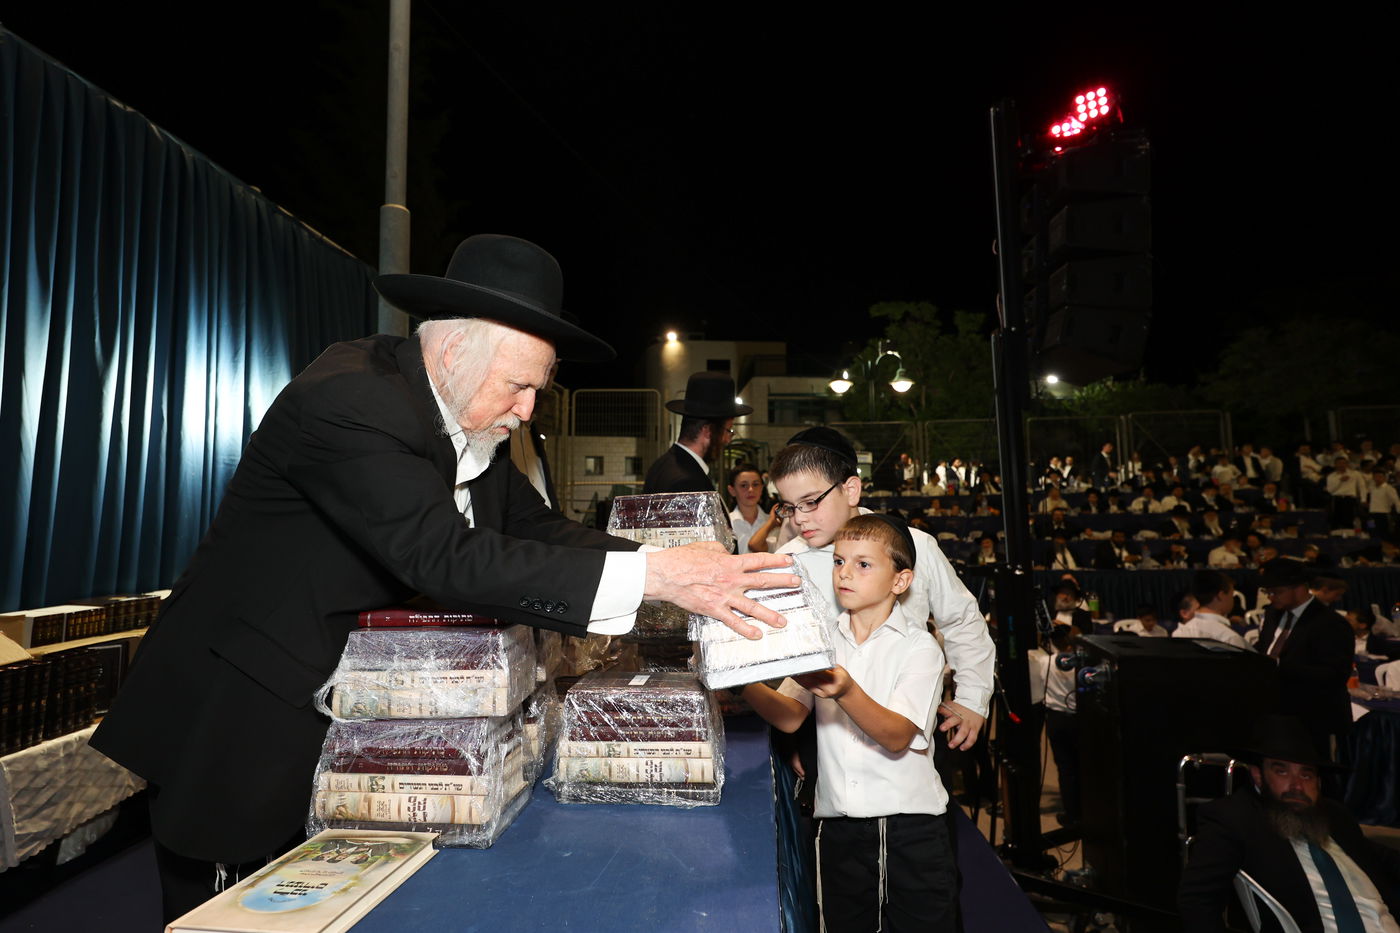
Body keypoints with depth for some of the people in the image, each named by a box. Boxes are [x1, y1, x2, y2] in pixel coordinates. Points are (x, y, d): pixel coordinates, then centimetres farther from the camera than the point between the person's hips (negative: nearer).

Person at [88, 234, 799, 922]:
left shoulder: (468, 421, -1)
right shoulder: (348, 400, -27)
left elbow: (539, 529, -3)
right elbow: (450, 559, -37)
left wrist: (679, 570, -17)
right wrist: (652, 575, -39)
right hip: (241, 730, -7)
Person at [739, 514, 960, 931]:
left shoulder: (919, 646, -8)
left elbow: (897, 737, -20)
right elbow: (789, 717, -5)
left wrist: (845, 691, -38)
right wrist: (746, 682, -24)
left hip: (911, 823, -3)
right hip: (839, 822, 3)